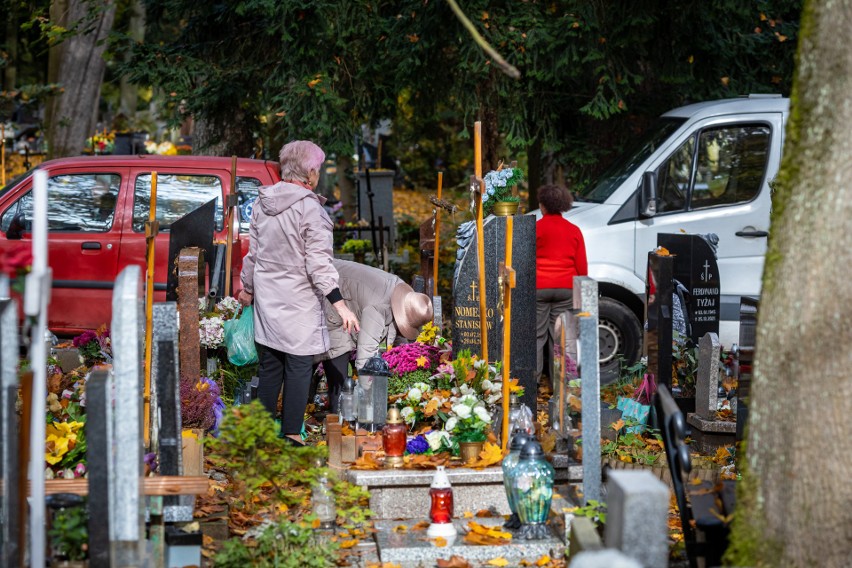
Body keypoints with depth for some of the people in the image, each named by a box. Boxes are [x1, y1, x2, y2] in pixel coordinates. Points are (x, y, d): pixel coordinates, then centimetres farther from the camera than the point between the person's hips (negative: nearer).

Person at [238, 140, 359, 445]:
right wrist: (340, 304, -16)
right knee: (298, 366, 0)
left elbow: (253, 251, 15)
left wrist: (248, 288, 28)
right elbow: (318, 263, -18)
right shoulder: (310, 209, -15)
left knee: (270, 364, 13)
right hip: (298, 300, -7)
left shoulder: (262, 203, 5)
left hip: (267, 297, 7)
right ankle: (291, 433, -1)